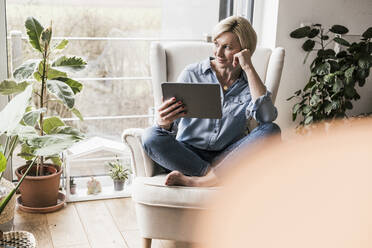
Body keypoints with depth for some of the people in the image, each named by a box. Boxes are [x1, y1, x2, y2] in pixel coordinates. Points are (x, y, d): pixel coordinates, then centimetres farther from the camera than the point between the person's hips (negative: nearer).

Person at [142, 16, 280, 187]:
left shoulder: (250, 84, 5)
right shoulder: (192, 74, 2)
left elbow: (267, 116, -18)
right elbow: (172, 127, -2)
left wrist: (249, 68, -14)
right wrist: (164, 123, -28)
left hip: (227, 158, 1)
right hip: (188, 153, -1)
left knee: (271, 131, -24)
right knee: (152, 136, -27)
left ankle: (192, 180, -27)